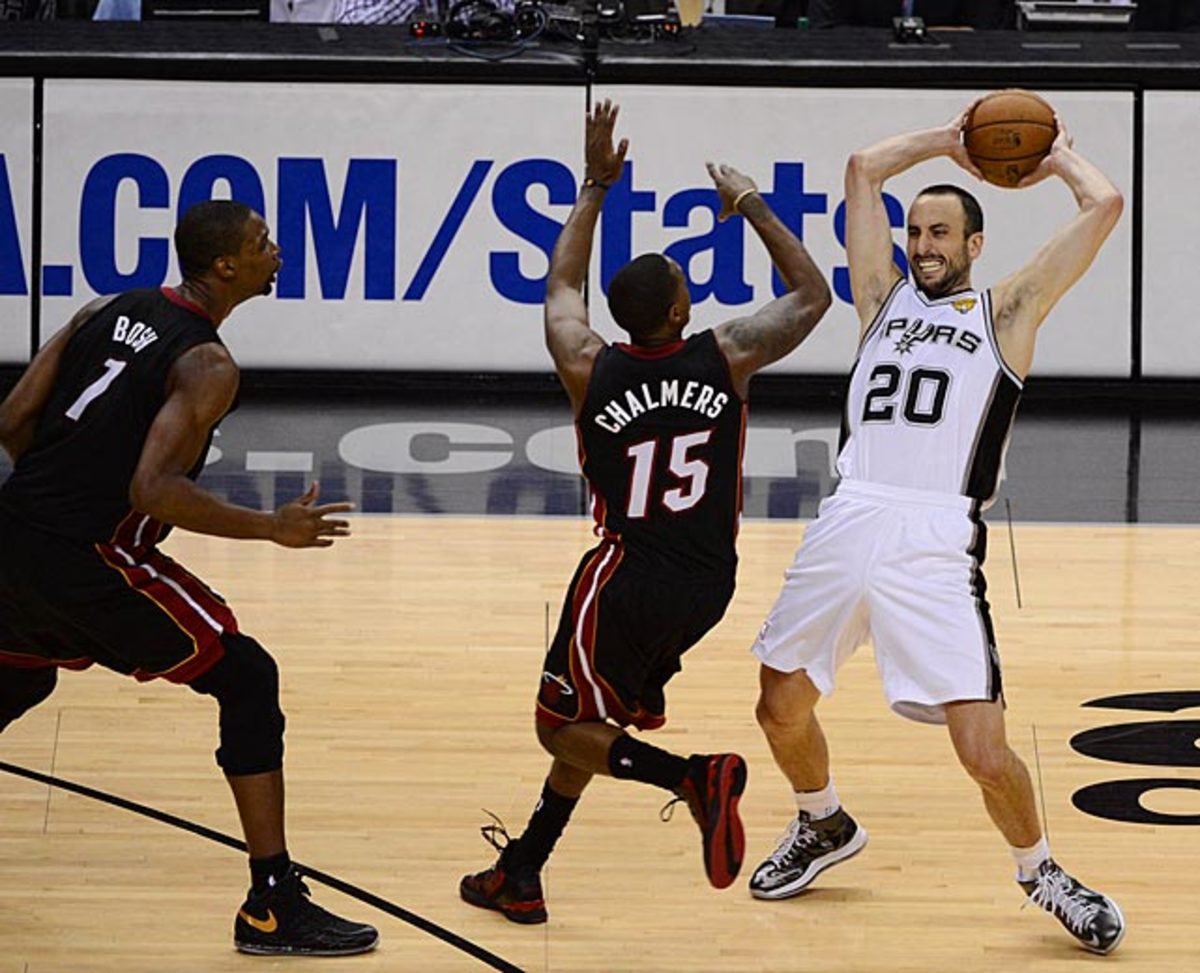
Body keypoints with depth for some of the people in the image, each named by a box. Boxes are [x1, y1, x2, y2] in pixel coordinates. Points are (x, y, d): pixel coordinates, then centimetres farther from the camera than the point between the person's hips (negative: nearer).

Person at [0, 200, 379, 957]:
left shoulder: (108, 311, 11)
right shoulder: (207, 367, -11)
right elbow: (154, 491, -22)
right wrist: (273, 528, -15)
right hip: (87, 558, -8)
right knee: (247, 678, 2)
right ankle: (274, 904, -2)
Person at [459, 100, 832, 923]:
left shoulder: (589, 367, -7)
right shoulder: (727, 356, -7)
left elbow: (562, 284, 15)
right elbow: (812, 297, 10)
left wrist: (596, 187, 21)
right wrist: (752, 206, 12)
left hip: (630, 577, -4)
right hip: (708, 583, 4)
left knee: (564, 727, 9)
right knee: (588, 715, 21)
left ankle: (697, 778, -16)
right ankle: (521, 874, 24)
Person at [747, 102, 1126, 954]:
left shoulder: (1007, 312, 9)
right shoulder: (886, 298, 19)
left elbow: (1104, 206, 4)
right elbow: (864, 170, 20)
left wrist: (1060, 159, 21)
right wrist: (949, 141, 26)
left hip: (937, 544, -4)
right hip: (847, 526, 5)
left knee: (984, 750, -12)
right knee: (781, 708, 13)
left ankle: (1040, 871, 15)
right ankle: (824, 827, 43)